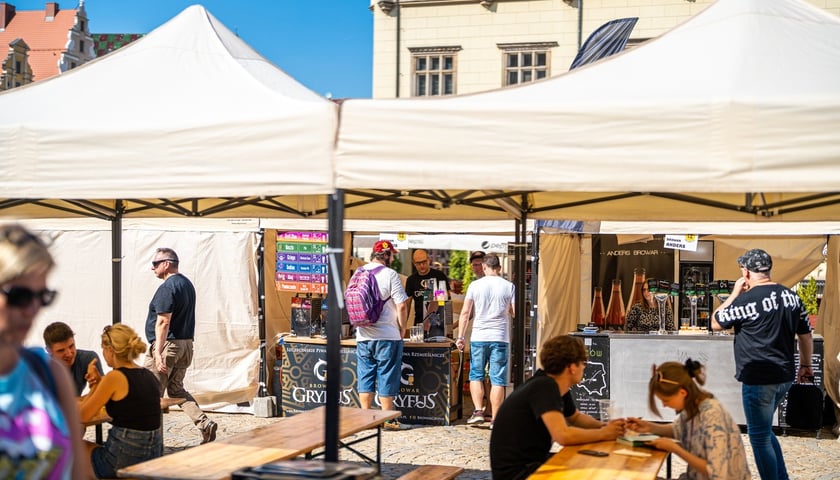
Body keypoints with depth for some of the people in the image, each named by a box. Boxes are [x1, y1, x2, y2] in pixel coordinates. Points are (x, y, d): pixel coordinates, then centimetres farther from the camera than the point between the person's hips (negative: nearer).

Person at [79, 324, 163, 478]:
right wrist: (99, 383, 13)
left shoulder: (115, 377, -14)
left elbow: (83, 416, -7)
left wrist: (94, 387, 6)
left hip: (125, 458, -7)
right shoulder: (149, 376, 7)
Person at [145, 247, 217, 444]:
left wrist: (158, 352, -24)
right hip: (186, 344, 9)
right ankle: (205, 423, 1)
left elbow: (163, 322, -22)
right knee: (177, 389, 15)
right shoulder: (187, 284, 15)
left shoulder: (168, 287, -15)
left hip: (168, 345, -9)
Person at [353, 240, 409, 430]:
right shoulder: (390, 275, -10)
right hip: (387, 337, -5)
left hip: (363, 336, 5)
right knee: (387, 379, 2)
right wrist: (402, 330, 0)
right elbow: (401, 306, -12)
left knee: (365, 378, 10)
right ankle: (388, 420, 7)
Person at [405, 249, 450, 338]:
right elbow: (407, 303, 10)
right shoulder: (411, 280, 10)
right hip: (419, 323, 3)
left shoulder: (439, 276, 1)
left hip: (437, 324, -3)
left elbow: (446, 299, 0)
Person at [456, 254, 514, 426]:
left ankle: (478, 411, 1)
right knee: (497, 379, 3)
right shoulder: (508, 286, 1)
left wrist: (460, 337, 4)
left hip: (478, 337, 0)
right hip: (500, 338, 0)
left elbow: (465, 313, -1)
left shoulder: (474, 285, 1)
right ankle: (495, 418, 3)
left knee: (476, 375, 13)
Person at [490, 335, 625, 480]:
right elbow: (564, 436, -32)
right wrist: (603, 434, -17)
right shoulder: (544, 387, -23)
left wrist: (604, 425, 2)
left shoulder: (557, 386, 4)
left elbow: (576, 417, 22)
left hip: (534, 461, 9)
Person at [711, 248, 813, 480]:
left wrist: (735, 293, -1)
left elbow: (715, 323, -5)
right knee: (764, 430, 23)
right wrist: (805, 365, 25)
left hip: (758, 379, -8)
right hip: (785, 376, 8)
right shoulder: (791, 296, 4)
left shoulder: (747, 300, -18)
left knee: (760, 437, 4)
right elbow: (806, 334, 12)